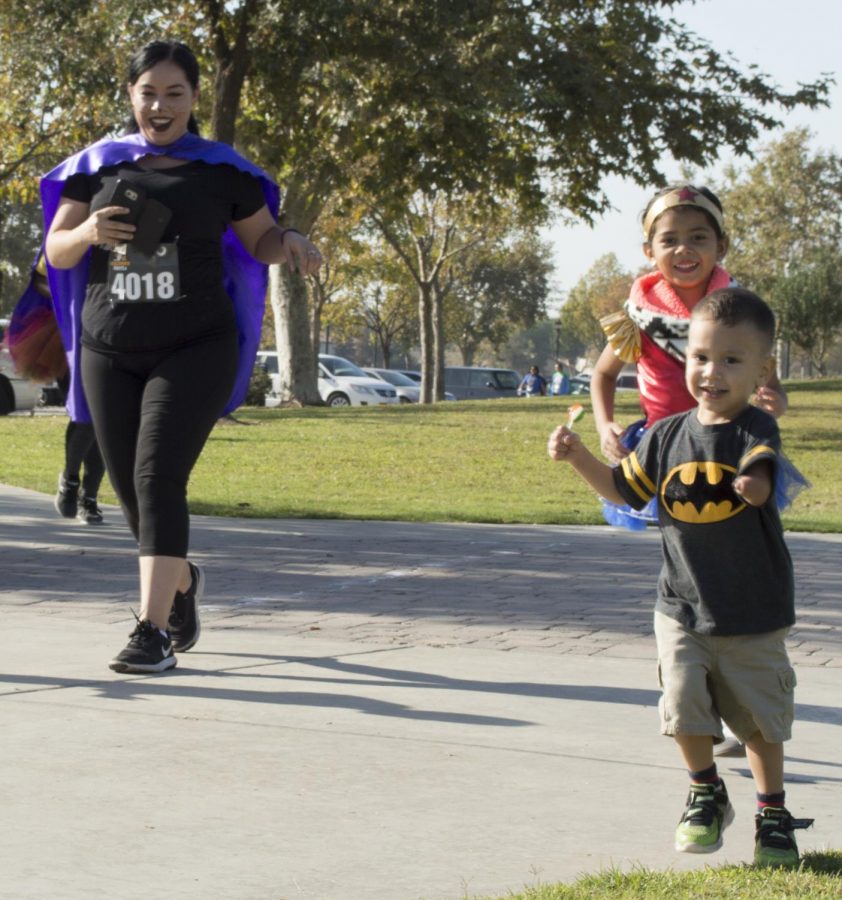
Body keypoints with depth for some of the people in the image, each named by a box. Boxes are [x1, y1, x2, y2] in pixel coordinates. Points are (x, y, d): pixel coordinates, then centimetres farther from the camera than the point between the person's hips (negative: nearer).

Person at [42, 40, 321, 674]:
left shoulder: (220, 170, 1)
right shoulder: (98, 166, 6)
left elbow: (260, 239, 11)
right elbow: (57, 251, 5)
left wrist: (292, 242, -12)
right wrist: (88, 232, -17)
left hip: (195, 353, -3)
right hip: (111, 355, 4)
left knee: (158, 481, -19)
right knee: (132, 493, 10)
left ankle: (154, 634, -21)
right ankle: (182, 581, 40)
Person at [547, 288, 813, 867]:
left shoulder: (755, 430, -11)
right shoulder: (668, 435, 1)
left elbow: (761, 479, -31)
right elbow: (625, 489, 12)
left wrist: (754, 484, -53)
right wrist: (578, 456, -2)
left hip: (754, 613, -3)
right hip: (683, 608, 3)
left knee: (761, 720, 8)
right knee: (685, 710, 0)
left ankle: (773, 813, 27)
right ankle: (706, 796, 25)